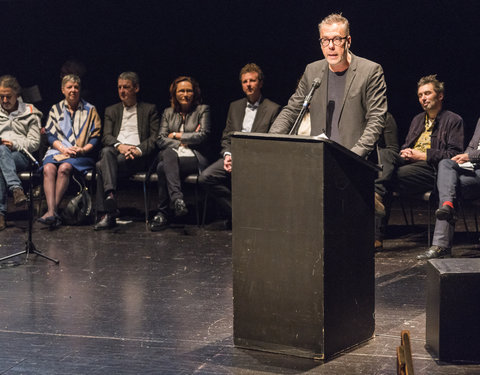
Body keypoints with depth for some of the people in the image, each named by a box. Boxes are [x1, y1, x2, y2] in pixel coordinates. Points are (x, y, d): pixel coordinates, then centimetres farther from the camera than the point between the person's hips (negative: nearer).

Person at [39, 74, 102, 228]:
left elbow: (96, 137, 7)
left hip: (82, 154, -2)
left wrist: (83, 149, -12)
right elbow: (50, 134, 8)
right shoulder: (56, 109, 18)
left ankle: (52, 211, -36)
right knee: (48, 168, -32)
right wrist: (64, 148, -11)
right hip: (58, 151, 2)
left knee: (64, 168, -35)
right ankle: (52, 212, -45)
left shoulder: (90, 110, 14)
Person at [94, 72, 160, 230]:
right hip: (115, 152, 2)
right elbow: (106, 137, 10)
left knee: (102, 165, -33)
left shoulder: (150, 110, 18)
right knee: (106, 152, -38)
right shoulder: (111, 110, 26)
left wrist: (138, 150, -14)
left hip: (138, 156, -2)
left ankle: (107, 213, -41)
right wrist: (119, 146, -14)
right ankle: (110, 193, -56)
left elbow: (155, 138, 6)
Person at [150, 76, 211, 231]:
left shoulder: (202, 110, 10)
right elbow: (160, 140, 9)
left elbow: (203, 136, -3)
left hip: (194, 157, -3)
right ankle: (177, 200, -51)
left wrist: (176, 135, 1)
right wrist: (181, 143, -6)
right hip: (171, 155, 3)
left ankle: (162, 213, -34)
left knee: (162, 167, -34)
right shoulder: (168, 113, 20)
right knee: (168, 153, -38)